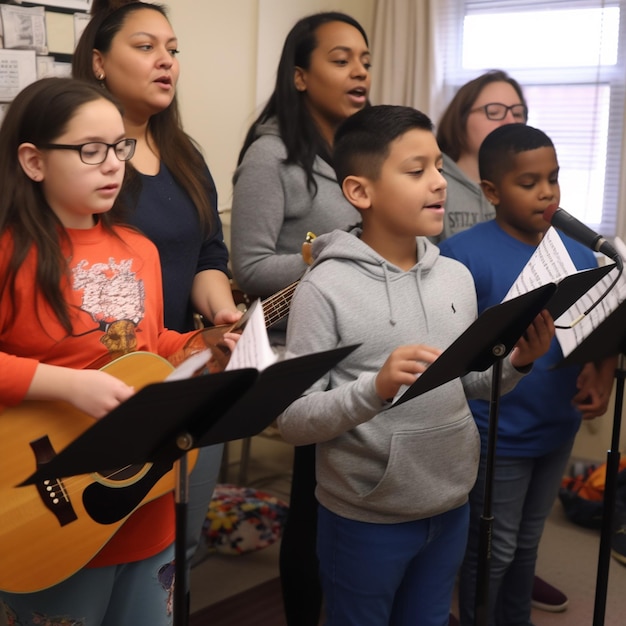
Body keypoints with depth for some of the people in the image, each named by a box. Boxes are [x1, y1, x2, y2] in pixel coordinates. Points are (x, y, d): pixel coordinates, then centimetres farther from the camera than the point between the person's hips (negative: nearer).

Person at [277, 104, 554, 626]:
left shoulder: (457, 276, 0)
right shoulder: (327, 287, -17)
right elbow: (293, 420, -18)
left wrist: (515, 363, -8)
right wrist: (375, 388, -33)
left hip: (451, 507, 5)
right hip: (365, 518, -5)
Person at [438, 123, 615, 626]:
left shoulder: (580, 256, 1)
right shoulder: (463, 255, -18)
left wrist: (602, 377, -10)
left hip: (558, 429, 6)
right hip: (495, 435, -6)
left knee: (527, 543, 24)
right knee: (493, 551, 11)